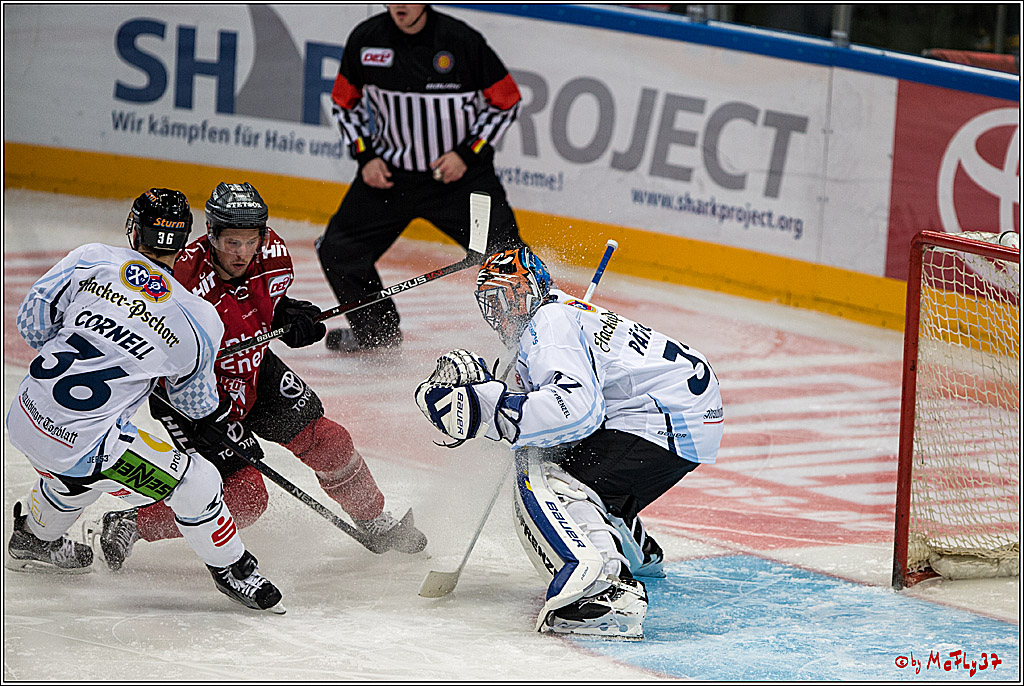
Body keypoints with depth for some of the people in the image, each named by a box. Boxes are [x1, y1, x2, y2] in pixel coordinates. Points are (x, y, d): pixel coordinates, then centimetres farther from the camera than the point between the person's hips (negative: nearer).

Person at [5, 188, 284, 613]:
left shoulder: (92, 259, -2)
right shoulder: (198, 320, -5)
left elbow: (32, 320, 3)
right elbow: (198, 405, 9)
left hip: (25, 418, 6)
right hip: (84, 443, -6)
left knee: (78, 472, 39)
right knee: (195, 482, 8)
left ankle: (36, 538, 61)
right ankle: (232, 570, 24)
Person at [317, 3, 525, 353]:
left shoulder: (462, 40, -15)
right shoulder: (366, 39, -6)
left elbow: (506, 102, -5)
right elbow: (345, 101, 10)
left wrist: (467, 154, -12)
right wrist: (366, 156, -1)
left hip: (461, 175, -3)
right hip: (388, 171, 3)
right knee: (338, 251, 2)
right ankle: (377, 330, 25)